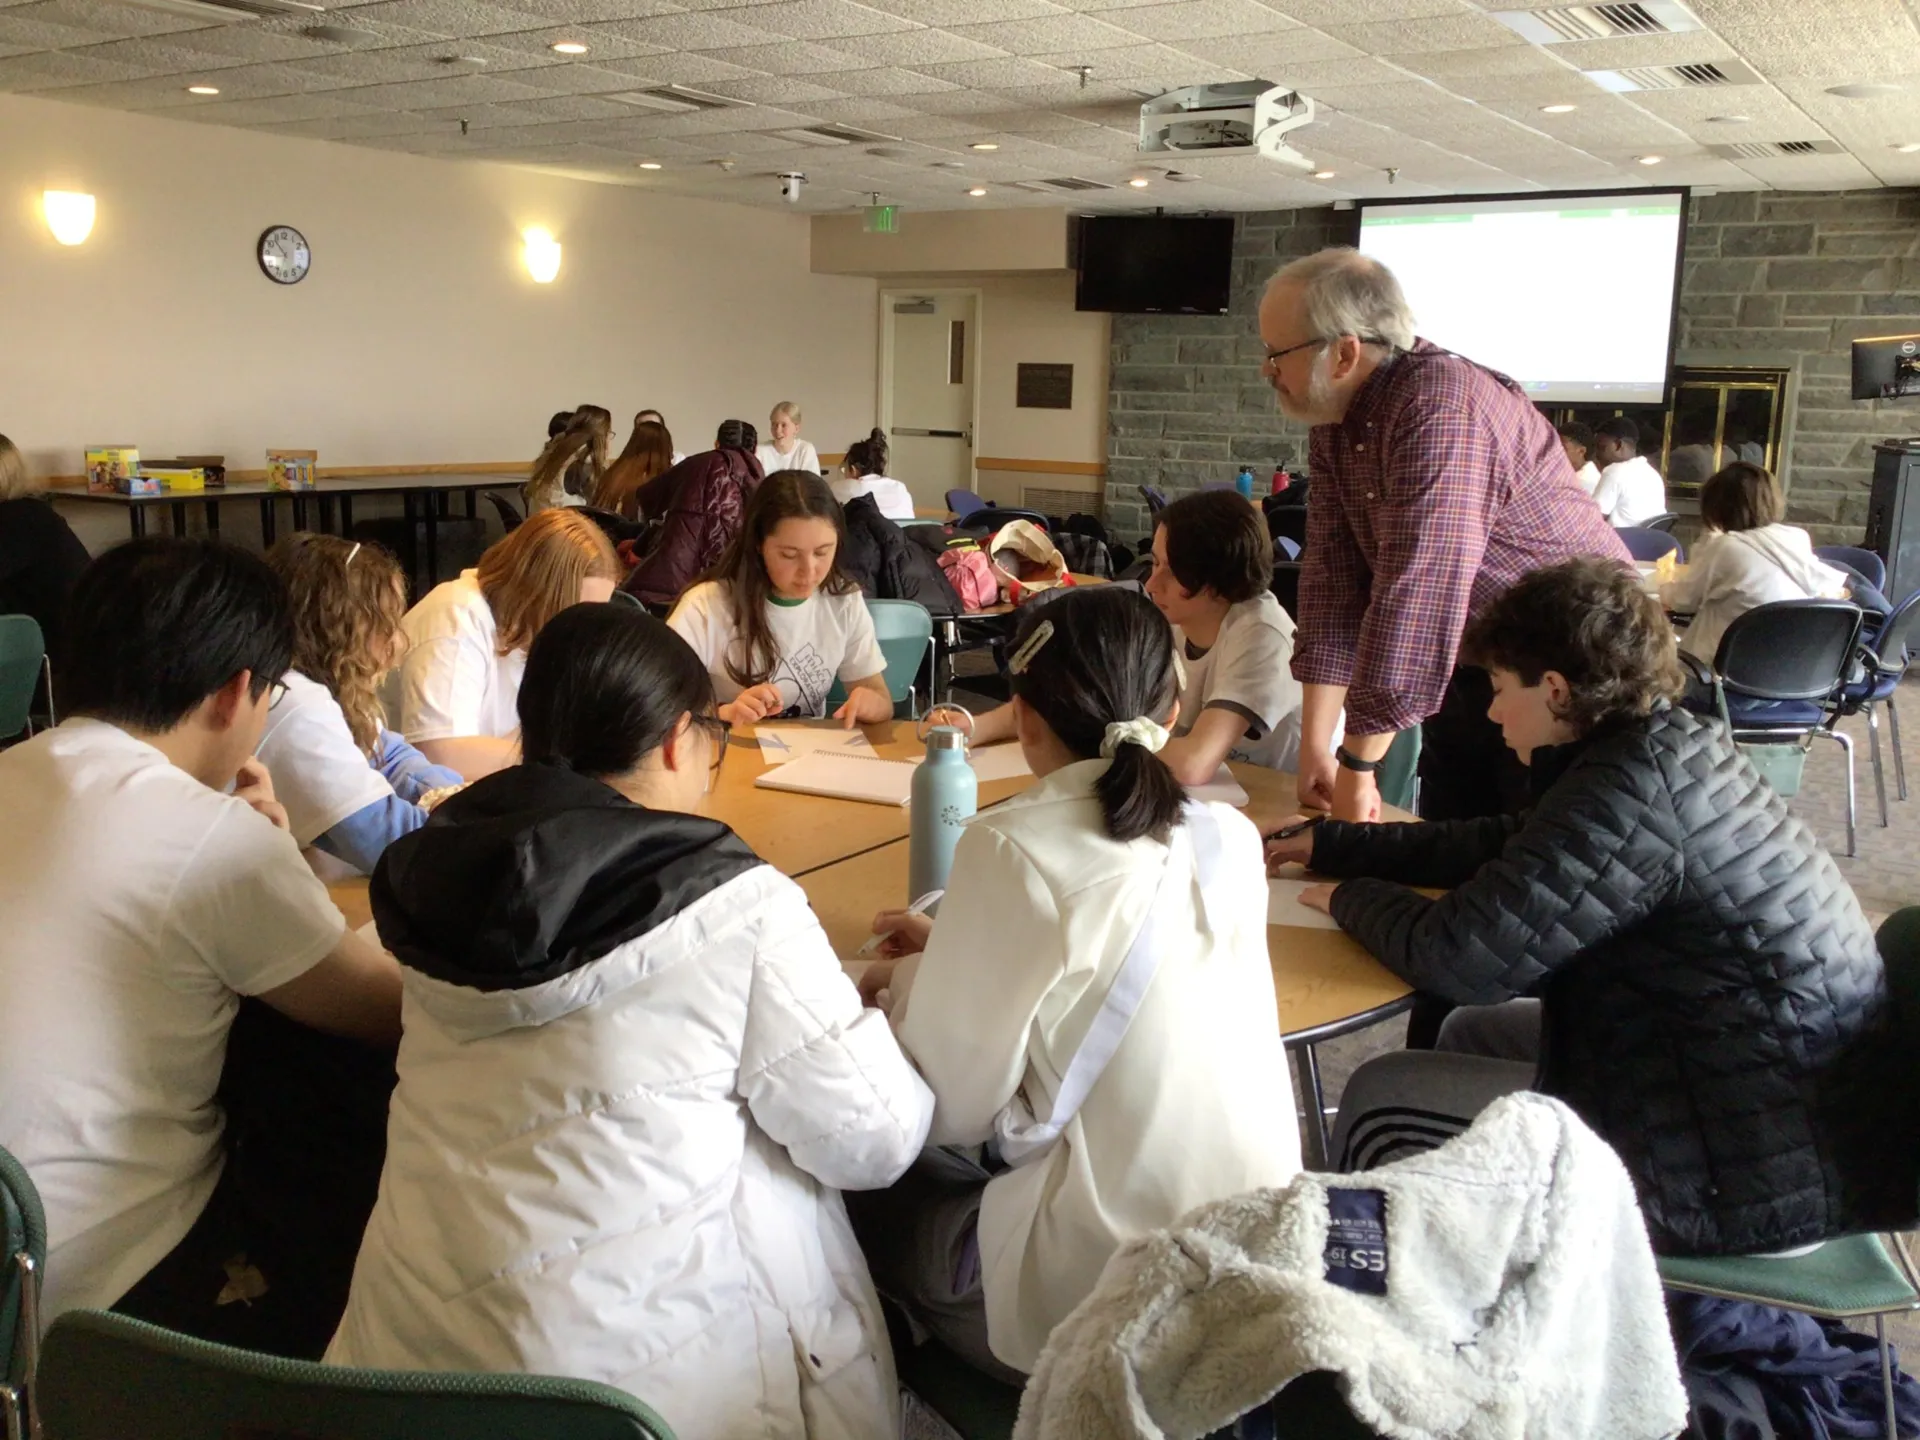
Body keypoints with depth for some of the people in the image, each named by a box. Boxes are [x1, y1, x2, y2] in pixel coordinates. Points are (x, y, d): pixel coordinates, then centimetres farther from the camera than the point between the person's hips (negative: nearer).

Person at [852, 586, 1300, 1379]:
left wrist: (911, 979, 7)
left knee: (867, 1185, 18)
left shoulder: (1011, 847, -17)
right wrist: (955, 952, 20)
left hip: (1105, 1298, -6)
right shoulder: (1231, 837, 1)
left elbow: (952, 1103, -11)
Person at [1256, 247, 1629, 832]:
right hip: (1468, 671, 8)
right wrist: (1315, 747, -10)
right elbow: (1332, 575, -5)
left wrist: (1358, 766, -29)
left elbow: (1416, 594, -33)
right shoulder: (1333, 423, -1)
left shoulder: (1443, 406, -28)